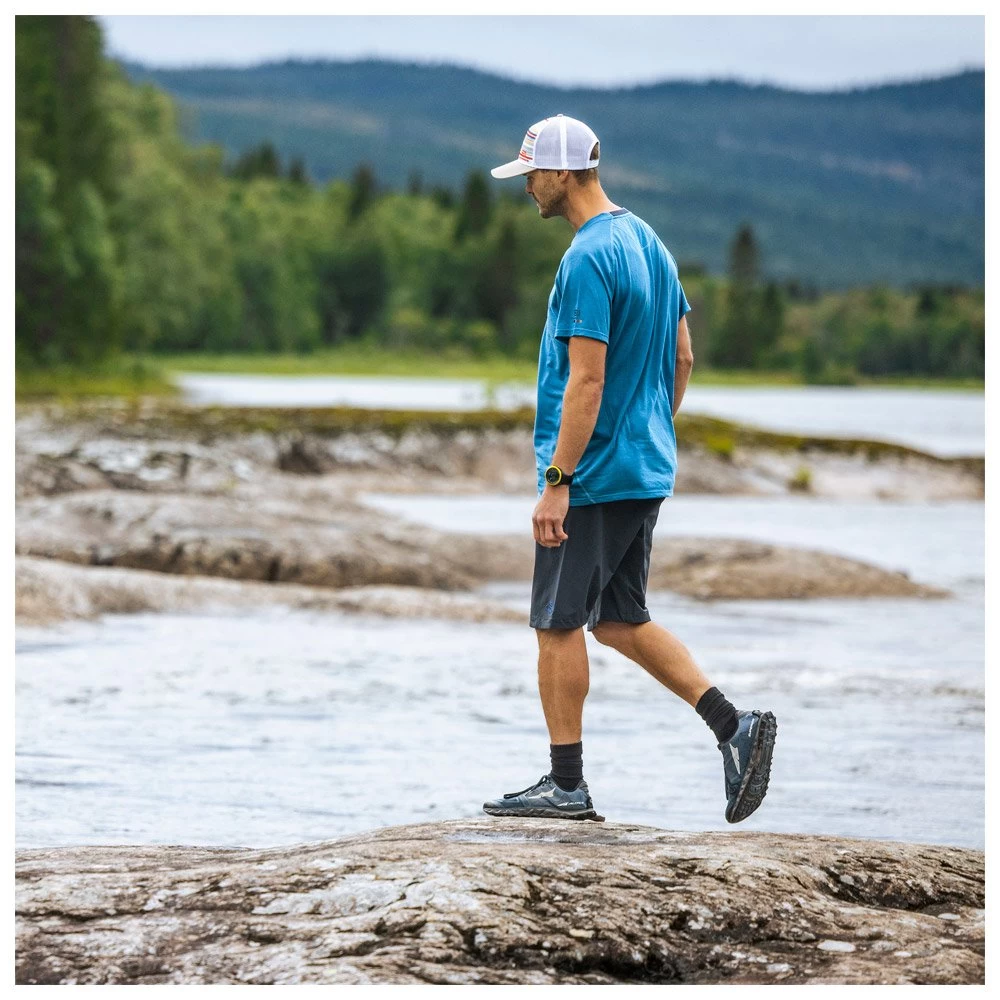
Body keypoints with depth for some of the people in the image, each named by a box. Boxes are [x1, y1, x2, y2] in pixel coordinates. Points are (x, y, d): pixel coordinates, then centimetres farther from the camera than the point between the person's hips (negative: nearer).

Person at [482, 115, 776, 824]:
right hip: (647, 472, 9)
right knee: (621, 620, 15)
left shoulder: (588, 260, -18)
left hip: (594, 475, -9)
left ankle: (566, 786, 6)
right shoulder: (649, 243, 12)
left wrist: (557, 484, -21)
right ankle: (733, 724, 4)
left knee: (558, 625, 1)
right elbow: (682, 357, 17)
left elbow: (586, 380, -22)